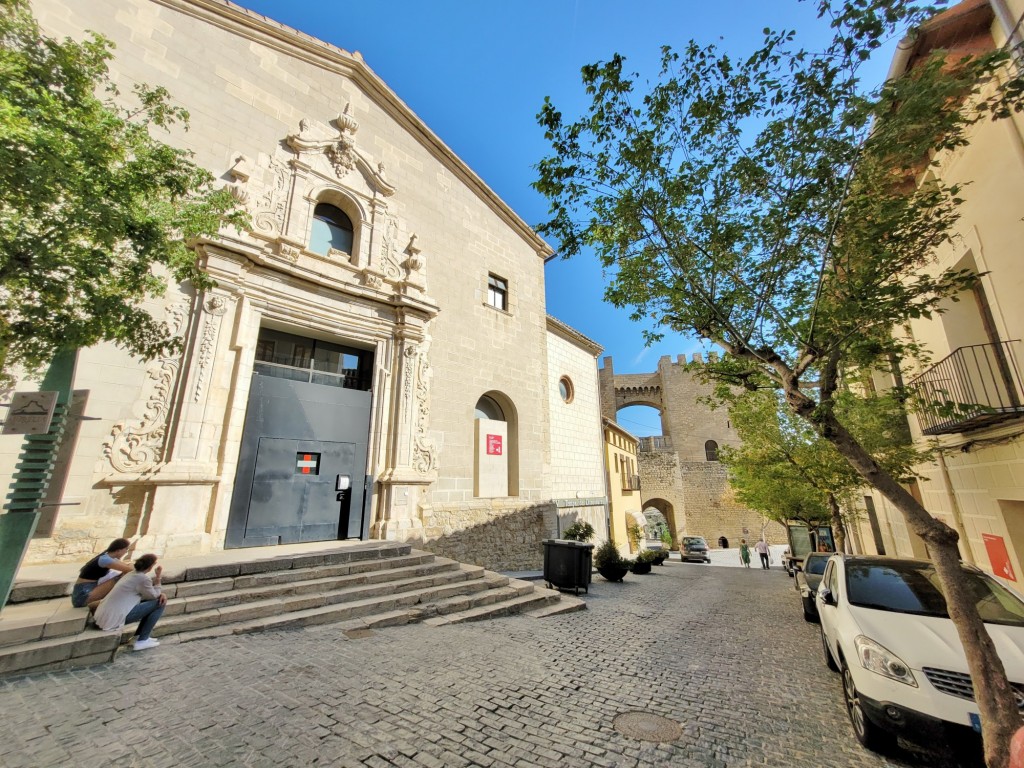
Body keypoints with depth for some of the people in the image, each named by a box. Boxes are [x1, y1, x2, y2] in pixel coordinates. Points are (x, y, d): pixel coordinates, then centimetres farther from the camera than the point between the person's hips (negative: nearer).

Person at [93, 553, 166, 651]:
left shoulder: (132, 574, 10)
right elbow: (154, 596, -4)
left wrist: (161, 594, 1)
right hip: (114, 619, -9)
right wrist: (158, 577, -3)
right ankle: (142, 641, 1)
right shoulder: (143, 578, -19)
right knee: (159, 603, -6)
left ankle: (138, 635, 18)